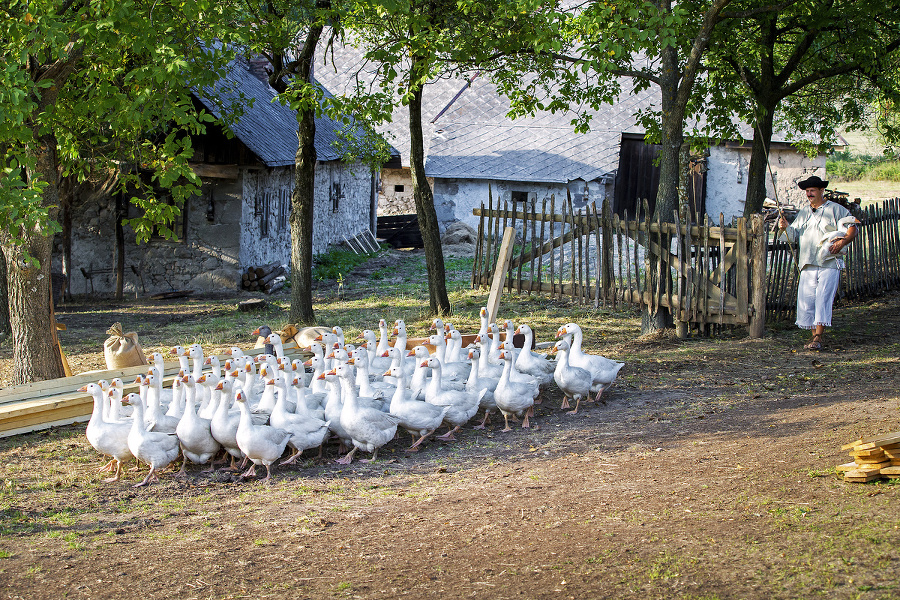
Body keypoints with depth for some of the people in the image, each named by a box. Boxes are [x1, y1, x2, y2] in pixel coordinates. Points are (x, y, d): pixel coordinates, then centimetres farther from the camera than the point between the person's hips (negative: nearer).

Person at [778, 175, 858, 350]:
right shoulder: (803, 212, 19)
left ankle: (818, 338, -16)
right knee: (806, 301, -1)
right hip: (807, 265, 5)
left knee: (823, 299, -14)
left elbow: (852, 228, 1)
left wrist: (842, 242, -16)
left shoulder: (835, 209, 4)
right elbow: (794, 235, 14)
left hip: (829, 265, -5)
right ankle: (814, 336, 9)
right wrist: (786, 227, -8)